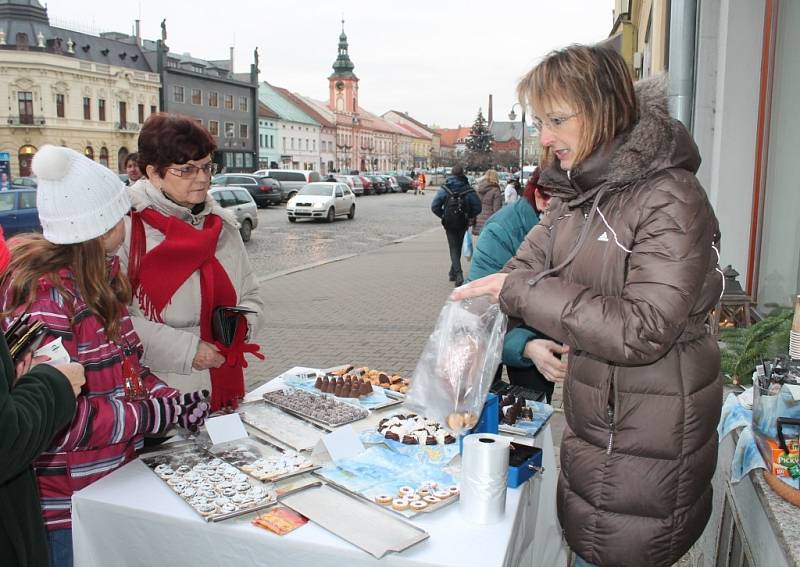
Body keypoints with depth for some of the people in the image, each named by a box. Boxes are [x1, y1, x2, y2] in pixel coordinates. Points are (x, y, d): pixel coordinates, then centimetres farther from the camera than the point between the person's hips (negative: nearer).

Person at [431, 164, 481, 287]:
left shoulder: (445, 188, -8)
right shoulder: (468, 190, -7)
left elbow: (435, 206, -10)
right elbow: (477, 207, -8)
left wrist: (443, 216, 5)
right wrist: (469, 217, 9)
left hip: (449, 224, -2)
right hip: (462, 225, 2)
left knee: (454, 249, 2)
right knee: (458, 248, 17)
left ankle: (458, 274, -17)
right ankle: (453, 273, 28)